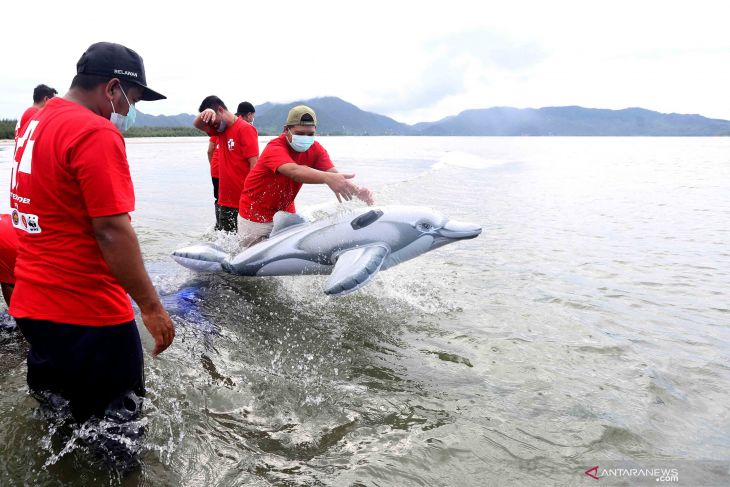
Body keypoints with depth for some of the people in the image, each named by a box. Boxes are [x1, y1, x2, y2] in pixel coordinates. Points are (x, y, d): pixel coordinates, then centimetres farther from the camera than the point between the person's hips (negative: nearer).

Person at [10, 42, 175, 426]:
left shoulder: (35, 123, 11)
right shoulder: (96, 132, -19)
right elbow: (111, 229, -24)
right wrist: (151, 306, -19)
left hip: (31, 304, 9)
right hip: (86, 312, -9)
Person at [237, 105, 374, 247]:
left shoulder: (316, 149, -9)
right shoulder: (275, 148, -27)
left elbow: (334, 174, -24)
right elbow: (294, 171, -47)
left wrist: (357, 190, -45)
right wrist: (327, 178, -65)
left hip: (286, 212, 5)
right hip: (255, 215, -5)